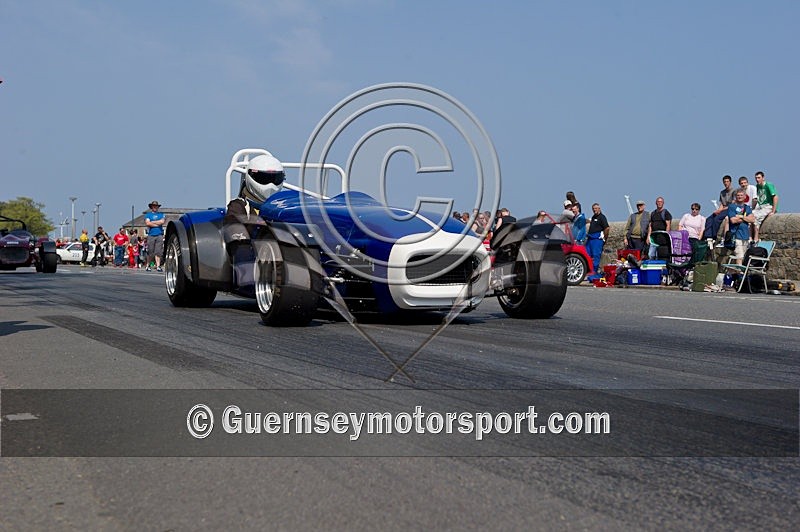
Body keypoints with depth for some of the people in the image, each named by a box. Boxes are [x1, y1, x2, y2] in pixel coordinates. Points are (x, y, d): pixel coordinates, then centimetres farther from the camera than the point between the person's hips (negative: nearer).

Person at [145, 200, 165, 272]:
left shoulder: (161, 214, 16)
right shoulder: (148, 215, 12)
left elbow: (162, 221, -3)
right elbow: (147, 223, -5)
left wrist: (152, 222, -3)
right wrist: (157, 224, -4)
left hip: (159, 235, 1)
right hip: (151, 235, -1)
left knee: (158, 252, -6)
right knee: (150, 252, 0)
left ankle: (158, 266, -9)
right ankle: (148, 265, 14)